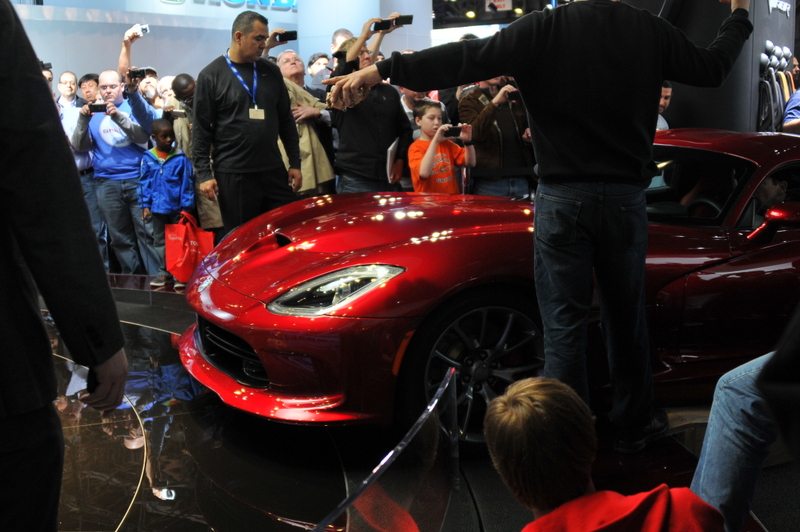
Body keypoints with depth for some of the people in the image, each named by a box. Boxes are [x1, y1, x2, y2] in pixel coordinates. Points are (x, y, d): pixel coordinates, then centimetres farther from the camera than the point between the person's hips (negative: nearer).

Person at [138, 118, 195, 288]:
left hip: (177, 208, -3)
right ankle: (164, 272, 25)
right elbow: (144, 183, 3)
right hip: (158, 208, 3)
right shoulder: (148, 158, -1)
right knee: (159, 241, 13)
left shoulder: (180, 158, -8)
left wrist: (186, 207, -8)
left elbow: (187, 183, -6)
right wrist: (145, 205, -1)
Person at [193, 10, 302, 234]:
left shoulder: (271, 71, 10)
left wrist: (295, 163, 8)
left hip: (274, 172, 4)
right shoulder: (211, 76, -2)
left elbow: (286, 121, 13)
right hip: (233, 175, -4)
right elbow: (201, 129, -4)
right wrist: (203, 174, -9)